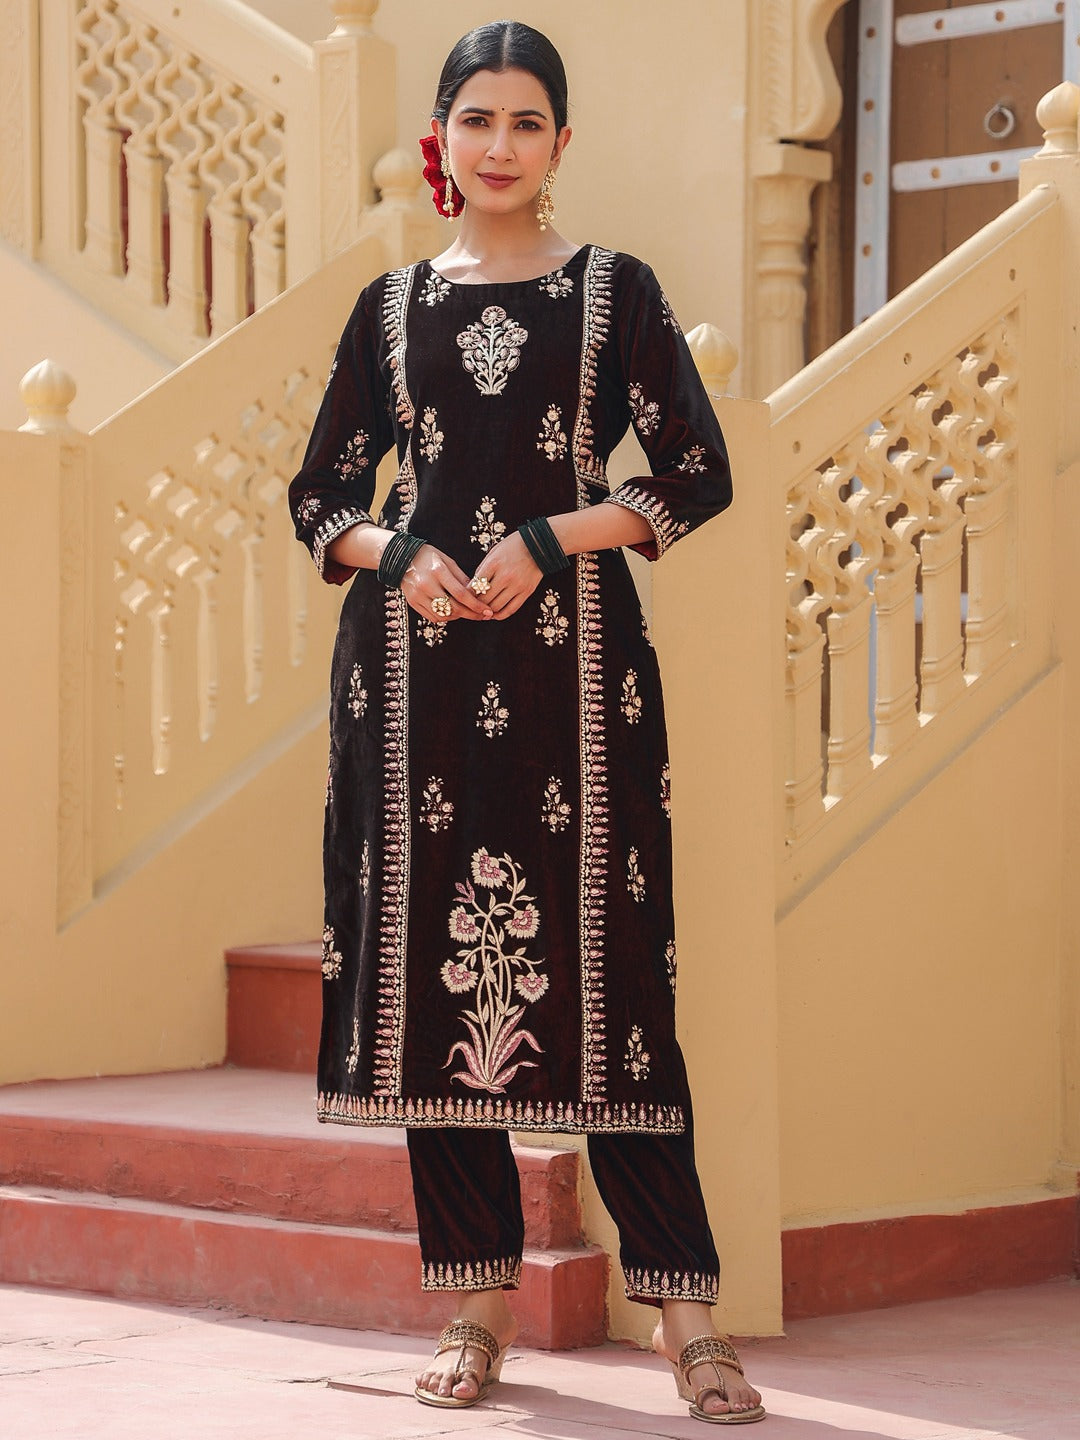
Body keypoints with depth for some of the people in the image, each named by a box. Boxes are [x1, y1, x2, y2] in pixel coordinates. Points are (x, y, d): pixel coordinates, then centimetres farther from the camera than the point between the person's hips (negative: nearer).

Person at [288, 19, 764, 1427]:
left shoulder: (617, 292, 8)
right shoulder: (392, 308, 14)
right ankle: (478, 1304, 6)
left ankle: (685, 1308, -6)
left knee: (600, 967, -8)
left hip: (571, 656, -2)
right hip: (416, 665, 2)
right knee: (430, 964, -1)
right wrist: (397, 556, -6)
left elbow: (700, 475, 3)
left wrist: (552, 539, -9)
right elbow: (319, 495, 15)